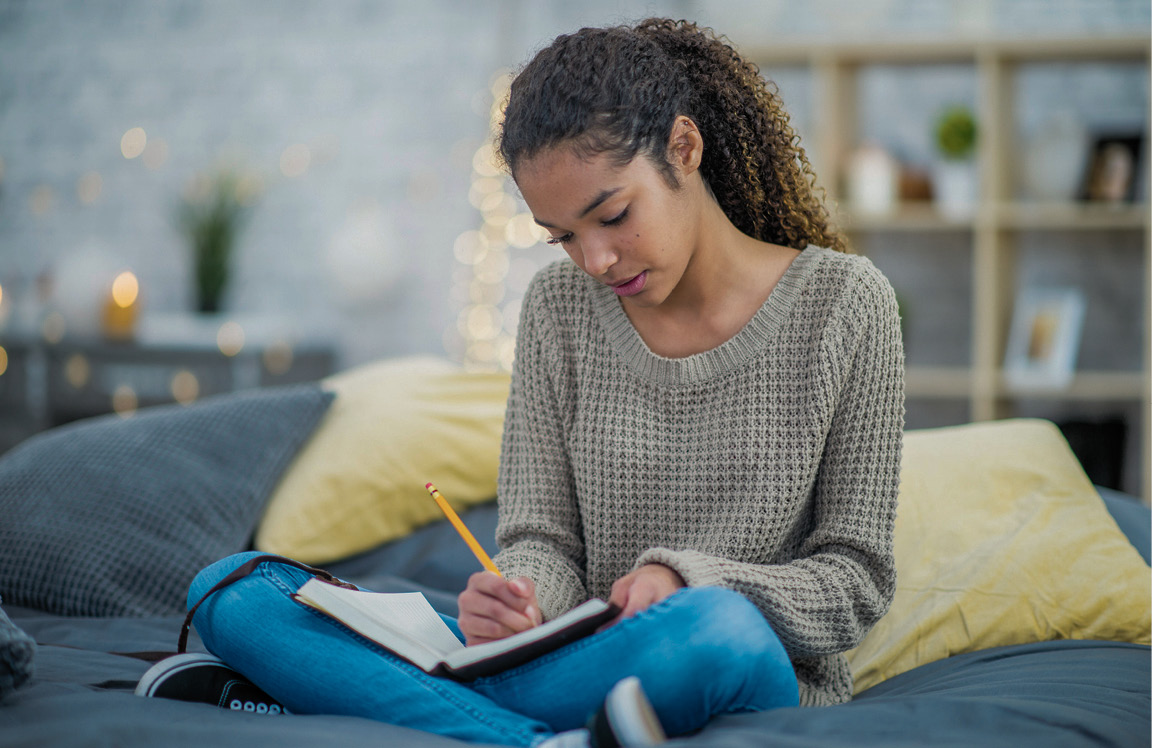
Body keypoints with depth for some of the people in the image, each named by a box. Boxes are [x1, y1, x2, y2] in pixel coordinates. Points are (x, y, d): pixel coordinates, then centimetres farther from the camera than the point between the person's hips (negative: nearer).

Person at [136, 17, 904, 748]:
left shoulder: (841, 301, -4)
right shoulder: (561, 307, 6)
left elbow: (855, 581, -2)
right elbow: (544, 540, 4)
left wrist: (685, 579, -19)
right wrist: (523, 597, -20)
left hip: (764, 684, -4)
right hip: (587, 671, 4)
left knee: (716, 627, -44)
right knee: (231, 591, -13)